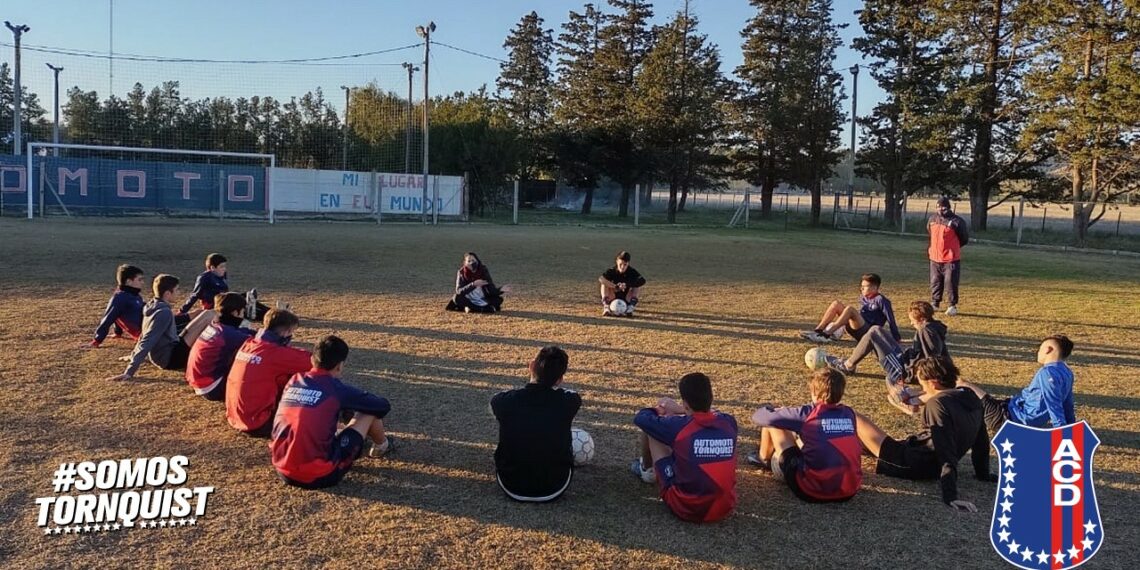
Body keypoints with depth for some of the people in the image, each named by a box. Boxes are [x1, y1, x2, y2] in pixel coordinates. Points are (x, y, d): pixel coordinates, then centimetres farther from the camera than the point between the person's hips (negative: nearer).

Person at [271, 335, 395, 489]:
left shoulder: (293, 381, 7)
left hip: (284, 472, 6)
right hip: (319, 476, -5)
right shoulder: (337, 388, -6)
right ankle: (381, 445, 39)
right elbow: (383, 406, 7)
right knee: (369, 412, 10)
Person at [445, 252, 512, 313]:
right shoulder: (461, 272, -14)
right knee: (457, 298, -32)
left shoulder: (483, 270, -11)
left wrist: (500, 290, -36)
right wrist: (473, 284, -39)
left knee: (498, 299, -23)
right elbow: (459, 291, -27)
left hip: (483, 301, 1)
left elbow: (491, 289, -15)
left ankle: (471, 308, -12)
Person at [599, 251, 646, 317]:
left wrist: (627, 285, -40)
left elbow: (642, 281, -30)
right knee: (605, 283, -22)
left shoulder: (632, 271, -12)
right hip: (613, 300, 0)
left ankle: (630, 307, -30)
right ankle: (606, 307, -31)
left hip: (627, 300, 0)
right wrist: (615, 286, -43)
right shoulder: (612, 271, -13)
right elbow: (600, 279, -32)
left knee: (637, 285, -20)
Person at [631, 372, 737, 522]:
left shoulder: (679, 426, -16)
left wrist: (658, 410, 22)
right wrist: (682, 412, 28)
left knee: (650, 428, 8)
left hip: (686, 509, -4)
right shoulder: (728, 422, -4)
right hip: (725, 508, 4)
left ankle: (647, 470, 39)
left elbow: (640, 418, 2)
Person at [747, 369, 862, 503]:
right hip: (850, 491, 6)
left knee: (772, 422, 6)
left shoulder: (808, 413, -10)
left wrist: (758, 414, 24)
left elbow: (767, 418, -1)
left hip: (813, 491, -5)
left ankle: (764, 459, 35)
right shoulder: (849, 414, 4)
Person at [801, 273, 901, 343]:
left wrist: (896, 339, -12)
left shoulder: (880, 300, -5)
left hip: (869, 333, -8)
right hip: (857, 331, 8)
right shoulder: (863, 298, 17)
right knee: (836, 304, -5)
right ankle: (817, 331, -19)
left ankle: (827, 335, -37)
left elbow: (890, 319, -8)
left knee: (850, 308, -31)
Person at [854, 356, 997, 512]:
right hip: (933, 468, 8)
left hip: (912, 463, -8)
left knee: (853, 419, 0)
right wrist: (983, 474, 22)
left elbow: (946, 452, -30)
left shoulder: (938, 403, -24)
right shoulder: (971, 398, 1)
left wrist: (950, 495, -32)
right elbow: (982, 440, 11)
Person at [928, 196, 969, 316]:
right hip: (935, 258, 5)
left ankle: (952, 306, 8)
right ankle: (934, 303, 25)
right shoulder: (932, 219, 5)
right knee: (935, 282, 13)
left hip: (951, 259, -5)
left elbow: (964, 239, -3)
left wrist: (952, 247, 5)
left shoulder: (956, 221, -11)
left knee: (951, 283, -2)